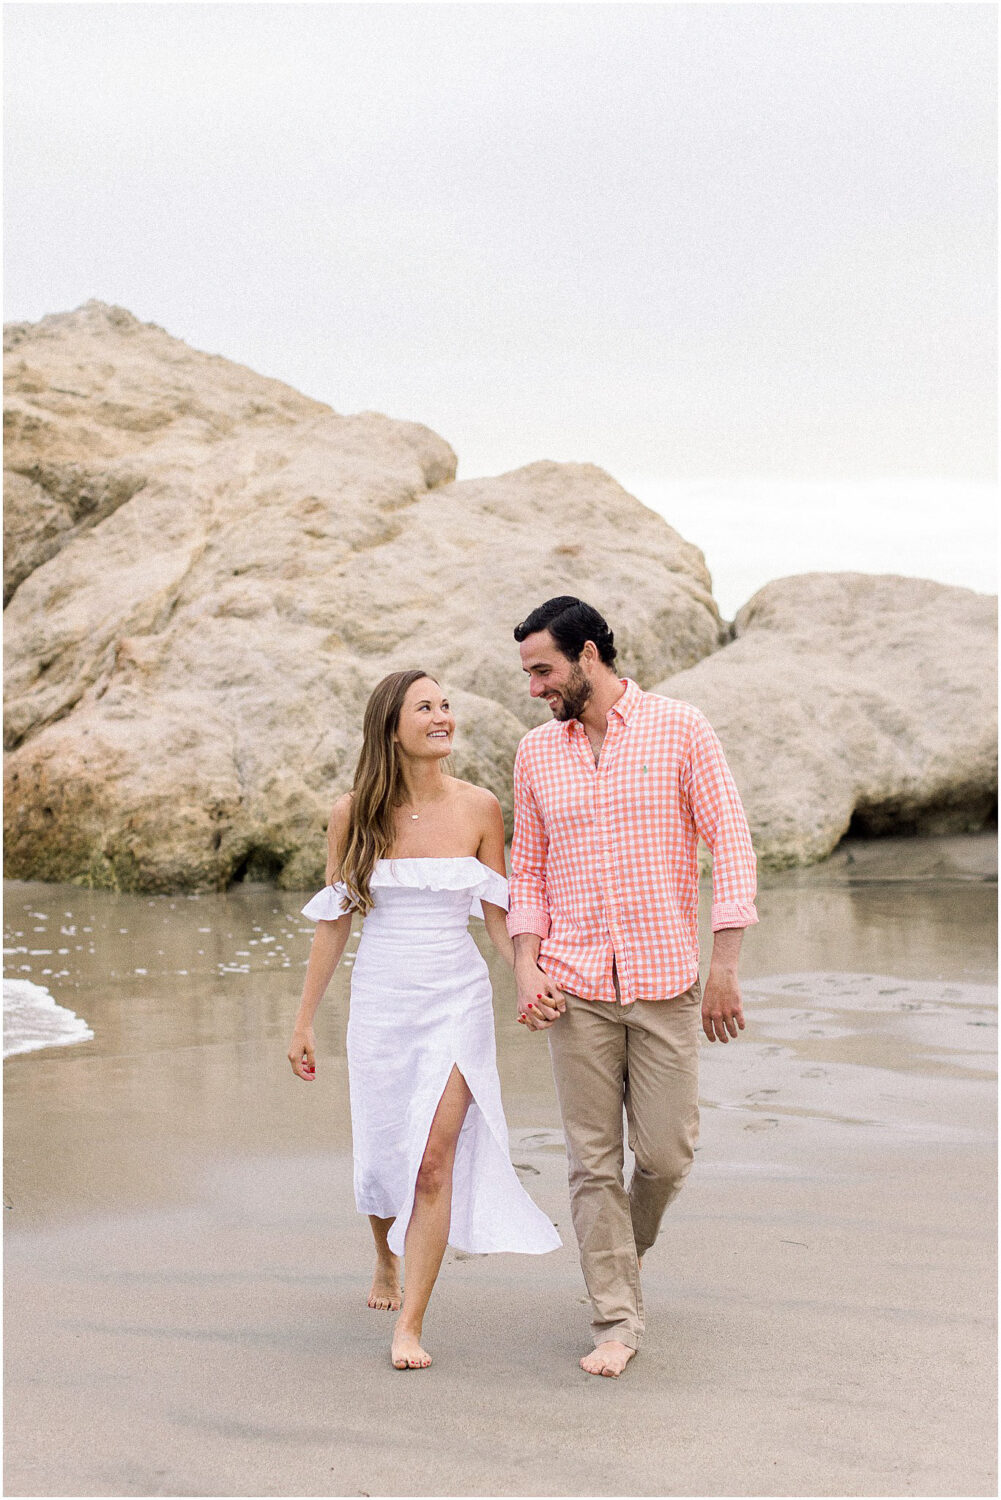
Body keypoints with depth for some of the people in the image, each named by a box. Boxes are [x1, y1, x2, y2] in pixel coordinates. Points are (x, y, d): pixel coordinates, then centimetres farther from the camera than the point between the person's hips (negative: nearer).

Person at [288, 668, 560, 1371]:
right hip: (380, 999, 1)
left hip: (456, 998, -1)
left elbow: (500, 915, 3)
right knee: (381, 1156, 11)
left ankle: (410, 1325, 0)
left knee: (434, 1160, -9)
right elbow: (334, 920, 6)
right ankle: (387, 1260, 43)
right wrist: (305, 1020, 8)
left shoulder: (479, 807, -3)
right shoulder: (353, 814, -2)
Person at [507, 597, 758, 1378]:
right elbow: (528, 872, 12)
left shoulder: (679, 728, -3)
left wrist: (725, 969, -10)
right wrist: (526, 969, -2)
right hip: (575, 987, 2)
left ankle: (631, 1243, 33)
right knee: (594, 1160, 2)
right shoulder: (536, 752, 7)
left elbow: (731, 844, -4)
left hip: (666, 980, -2)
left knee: (667, 1151, 1)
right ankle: (617, 1320, 12)